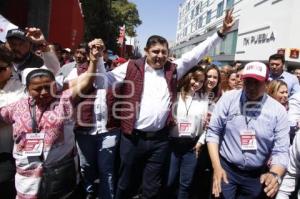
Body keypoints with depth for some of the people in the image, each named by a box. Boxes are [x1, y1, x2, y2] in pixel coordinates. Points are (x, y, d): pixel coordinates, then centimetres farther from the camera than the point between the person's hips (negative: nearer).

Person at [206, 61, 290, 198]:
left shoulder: (278, 110, -9)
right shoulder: (228, 98, -10)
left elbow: (280, 151, -10)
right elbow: (213, 132, -8)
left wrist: (274, 175, -29)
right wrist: (216, 167, -14)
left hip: (257, 176, 2)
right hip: (225, 168, -1)